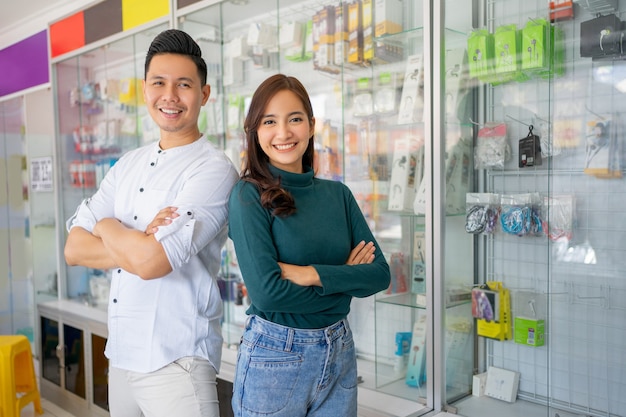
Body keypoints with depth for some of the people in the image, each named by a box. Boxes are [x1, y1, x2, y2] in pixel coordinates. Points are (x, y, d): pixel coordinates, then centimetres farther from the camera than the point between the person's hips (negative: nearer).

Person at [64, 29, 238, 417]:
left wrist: (107, 226, -5)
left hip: (176, 362, -7)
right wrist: (137, 244, -16)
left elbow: (150, 262, -24)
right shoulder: (128, 165, 7)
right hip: (120, 355, 7)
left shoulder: (213, 169, -15)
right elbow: (74, 249, 2)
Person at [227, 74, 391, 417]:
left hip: (340, 352, 5)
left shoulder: (337, 194, 3)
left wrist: (311, 274, -18)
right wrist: (345, 279, -10)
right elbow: (266, 291, -21)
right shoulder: (249, 195, -12)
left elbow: (379, 273, -4)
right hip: (274, 356, -4)